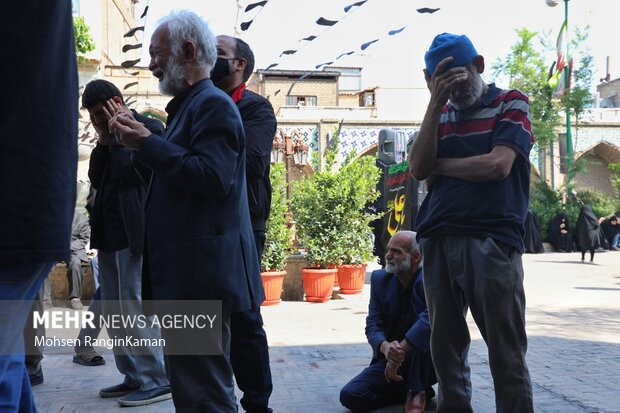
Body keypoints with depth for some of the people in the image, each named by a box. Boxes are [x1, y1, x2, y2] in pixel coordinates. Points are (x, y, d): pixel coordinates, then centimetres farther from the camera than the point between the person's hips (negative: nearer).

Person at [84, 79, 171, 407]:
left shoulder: (150, 127, -5)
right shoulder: (111, 135, 18)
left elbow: (130, 170, -15)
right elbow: (96, 179, 11)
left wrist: (117, 134, -7)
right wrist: (103, 140, 2)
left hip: (135, 233, -9)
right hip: (110, 235, 9)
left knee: (135, 307, -9)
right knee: (112, 312, 11)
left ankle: (157, 381, -1)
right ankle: (134, 377, 19)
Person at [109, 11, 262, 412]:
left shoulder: (213, 104, -11)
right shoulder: (189, 105, 21)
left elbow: (212, 176, -24)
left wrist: (147, 144, -18)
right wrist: (141, 143, 15)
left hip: (201, 274, -11)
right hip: (188, 273, 11)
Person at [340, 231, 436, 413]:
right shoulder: (380, 279, 0)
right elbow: (373, 324, -6)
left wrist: (401, 350, -38)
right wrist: (385, 347, -29)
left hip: (425, 362, -4)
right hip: (390, 360, 4)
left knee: (426, 330, -34)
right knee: (350, 395, -16)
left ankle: (416, 391, -12)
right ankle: (414, 390, 2)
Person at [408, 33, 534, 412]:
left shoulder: (510, 103, 5)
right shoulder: (441, 114, 18)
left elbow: (498, 165, -11)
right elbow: (418, 169, 2)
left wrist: (440, 166, 3)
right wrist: (436, 103, -3)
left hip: (492, 241, -5)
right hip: (437, 242, 5)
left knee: (506, 349, -1)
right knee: (446, 345, 10)